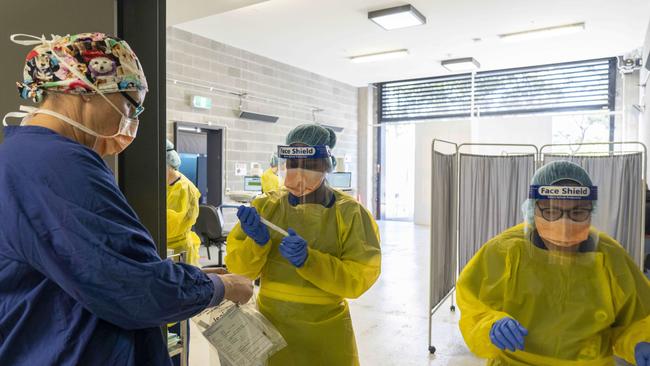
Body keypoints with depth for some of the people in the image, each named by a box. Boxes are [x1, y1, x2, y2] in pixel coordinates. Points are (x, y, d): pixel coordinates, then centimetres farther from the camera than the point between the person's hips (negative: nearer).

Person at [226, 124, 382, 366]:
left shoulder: (350, 213, -10)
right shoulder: (266, 206, -5)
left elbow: (359, 278, -15)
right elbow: (238, 269, -5)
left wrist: (309, 259, -28)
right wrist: (258, 242, -24)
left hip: (325, 331, -1)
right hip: (270, 325, 2)